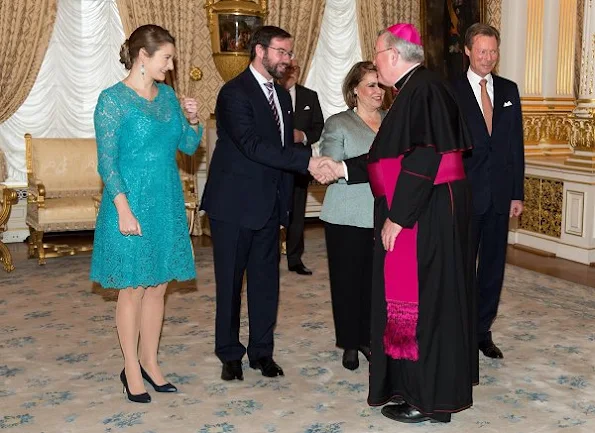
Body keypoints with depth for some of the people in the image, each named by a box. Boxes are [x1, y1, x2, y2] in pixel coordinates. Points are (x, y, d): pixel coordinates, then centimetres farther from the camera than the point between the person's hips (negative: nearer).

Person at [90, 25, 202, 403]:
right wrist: (125, 211, -19)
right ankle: (131, 371, 17)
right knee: (133, 289, 4)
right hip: (132, 204, -6)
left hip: (167, 204, 6)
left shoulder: (167, 95, 8)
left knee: (158, 286, 11)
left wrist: (193, 120, -7)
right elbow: (106, 162, -13)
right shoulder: (113, 99, -10)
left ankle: (150, 362, 25)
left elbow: (189, 146, 12)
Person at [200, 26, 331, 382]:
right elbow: (252, 145, -24)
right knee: (230, 281, 5)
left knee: (267, 279, 9)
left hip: (269, 205, 7)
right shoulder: (235, 93, -12)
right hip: (234, 204, -7)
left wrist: (285, 199, 10)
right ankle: (230, 354, 18)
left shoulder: (282, 95, 13)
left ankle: (262, 351, 21)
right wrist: (306, 161, -28)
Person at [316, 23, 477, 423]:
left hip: (426, 214, -10)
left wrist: (396, 217, -20)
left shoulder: (422, 90, -17)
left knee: (422, 299, -1)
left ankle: (429, 400, 12)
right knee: (430, 297, 16)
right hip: (430, 210, 10)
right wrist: (342, 168, 17)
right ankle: (420, 384, 29)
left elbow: (421, 160, -24)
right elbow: (393, 158, 17)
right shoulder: (417, 89, 14)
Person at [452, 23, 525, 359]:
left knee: (493, 266, 10)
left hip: (500, 195, 4)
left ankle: (483, 331, 23)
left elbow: (516, 143, 9)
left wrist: (518, 193, 5)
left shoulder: (509, 90, 9)